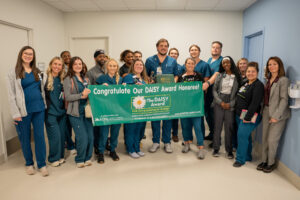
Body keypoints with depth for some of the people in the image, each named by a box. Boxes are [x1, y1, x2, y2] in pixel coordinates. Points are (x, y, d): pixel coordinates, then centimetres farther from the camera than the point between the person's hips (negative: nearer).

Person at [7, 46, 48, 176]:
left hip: (39, 109, 3)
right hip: (24, 111, -3)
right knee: (25, 138, 9)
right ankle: (29, 164, 27)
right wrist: (16, 114, -10)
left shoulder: (38, 72, 11)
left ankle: (42, 164, 16)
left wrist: (45, 105, 7)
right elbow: (11, 95, -5)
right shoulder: (13, 73, -1)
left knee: (40, 136, 5)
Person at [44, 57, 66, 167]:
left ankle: (60, 156, 29)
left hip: (61, 111, 5)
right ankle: (53, 158, 16)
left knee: (62, 135, 11)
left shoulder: (62, 79, 8)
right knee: (55, 136, -4)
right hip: (50, 112, -5)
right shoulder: (45, 78, -8)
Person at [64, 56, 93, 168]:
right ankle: (79, 160, 15)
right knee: (82, 137, -8)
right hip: (75, 113, -5)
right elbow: (67, 97, -11)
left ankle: (87, 158, 24)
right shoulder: (68, 79, -2)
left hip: (87, 111, 5)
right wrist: (81, 95, -19)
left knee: (90, 136, 4)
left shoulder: (85, 78, 15)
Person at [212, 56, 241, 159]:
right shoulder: (220, 75, 7)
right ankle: (216, 149, 14)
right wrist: (221, 102, -7)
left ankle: (229, 150, 14)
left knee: (229, 127, 1)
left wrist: (230, 104, -10)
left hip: (230, 105, -1)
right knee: (217, 126, 3)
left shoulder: (237, 76, 2)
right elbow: (214, 90, 4)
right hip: (219, 103, 1)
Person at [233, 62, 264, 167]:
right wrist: (238, 113, 11)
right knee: (246, 135, 14)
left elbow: (255, 103, -19)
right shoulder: (245, 83, 14)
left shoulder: (258, 85, -11)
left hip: (250, 115, -8)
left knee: (242, 135, -10)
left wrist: (248, 117, -21)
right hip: (239, 114, 8)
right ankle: (247, 156, 27)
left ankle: (240, 159, 1)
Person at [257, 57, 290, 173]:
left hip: (277, 114, -6)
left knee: (272, 140, -1)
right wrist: (263, 111, 4)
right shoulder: (268, 80, 11)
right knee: (265, 138, 11)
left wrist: (276, 116, -18)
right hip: (266, 112, 6)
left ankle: (271, 163, 18)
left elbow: (284, 99, -14)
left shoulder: (283, 80, -9)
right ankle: (264, 161, 24)